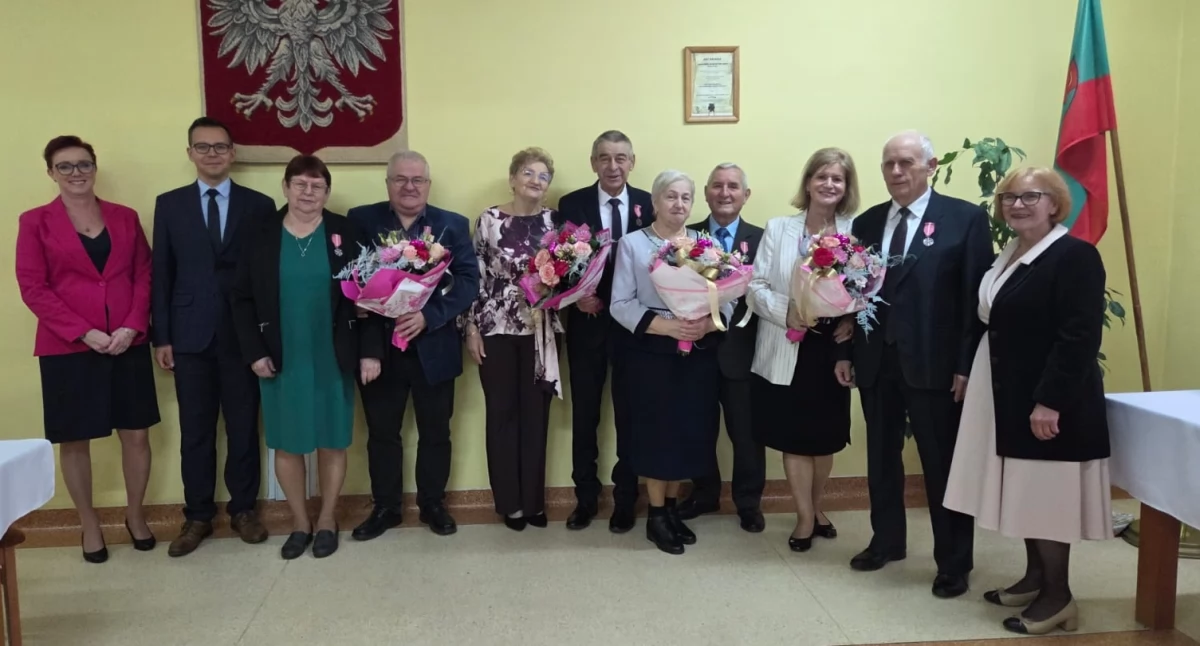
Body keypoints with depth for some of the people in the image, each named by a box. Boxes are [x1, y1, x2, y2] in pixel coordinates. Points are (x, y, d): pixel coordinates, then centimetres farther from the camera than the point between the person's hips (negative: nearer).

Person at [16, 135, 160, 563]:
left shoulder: (125, 217, 8)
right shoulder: (35, 222, 0)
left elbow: (144, 274, 5)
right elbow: (32, 287, -5)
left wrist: (133, 326, -10)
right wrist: (83, 332, -14)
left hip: (128, 345, 2)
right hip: (67, 349, -2)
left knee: (137, 434, 6)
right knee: (74, 441, 8)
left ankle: (135, 515, 26)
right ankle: (89, 525, 24)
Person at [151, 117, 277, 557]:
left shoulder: (259, 205, 3)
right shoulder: (169, 205, 8)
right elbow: (161, 274, 5)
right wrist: (161, 336, 0)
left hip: (243, 334, -1)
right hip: (190, 335, 1)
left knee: (243, 426, 8)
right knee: (195, 430, 8)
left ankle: (243, 509, 22)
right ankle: (198, 516, 21)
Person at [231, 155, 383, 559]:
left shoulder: (346, 233, -2)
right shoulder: (262, 236, 1)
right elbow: (242, 299, 4)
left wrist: (370, 351, -8)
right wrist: (254, 352, -4)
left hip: (333, 359, -1)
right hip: (280, 360, 1)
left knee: (332, 443, 9)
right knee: (286, 445, 8)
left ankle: (327, 521, 27)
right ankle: (300, 522, 27)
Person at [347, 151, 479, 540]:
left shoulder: (453, 225, 1)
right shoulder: (361, 220, 3)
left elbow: (468, 280, -8)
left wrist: (428, 316, -21)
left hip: (434, 347, 0)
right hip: (379, 346, 1)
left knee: (435, 432, 12)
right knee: (382, 432, 12)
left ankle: (432, 504, 30)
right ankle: (385, 507, 29)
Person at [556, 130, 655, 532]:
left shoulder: (649, 205, 0)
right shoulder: (571, 205, 0)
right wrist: (577, 296, -17)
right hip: (587, 322, 1)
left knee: (629, 413, 10)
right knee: (584, 413, 10)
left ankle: (625, 500, 24)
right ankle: (585, 496, 26)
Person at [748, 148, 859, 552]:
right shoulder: (778, 228, 1)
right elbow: (756, 287, -3)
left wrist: (853, 320, -17)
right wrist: (787, 310, -19)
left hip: (833, 349, 1)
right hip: (787, 351, 0)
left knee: (825, 436, 14)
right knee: (794, 437, 6)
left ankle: (815, 507, 37)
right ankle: (805, 517, 23)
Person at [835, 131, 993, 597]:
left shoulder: (965, 218, -4)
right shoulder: (866, 223, 10)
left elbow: (976, 296, -8)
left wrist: (966, 365, -12)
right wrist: (845, 352, 7)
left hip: (934, 363, -5)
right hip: (875, 362, 5)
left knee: (943, 466, 6)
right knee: (881, 458, 17)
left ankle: (954, 563, 21)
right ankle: (886, 541, 35)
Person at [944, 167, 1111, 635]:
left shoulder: (1076, 256, -14)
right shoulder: (1008, 256, 12)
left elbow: (1080, 337, -21)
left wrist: (1050, 400, -25)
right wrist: (971, 377, 12)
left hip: (1048, 401, -8)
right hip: (1010, 398, 9)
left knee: (1046, 496, -1)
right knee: (1024, 493, 15)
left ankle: (1058, 595, 13)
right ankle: (1035, 577, 28)